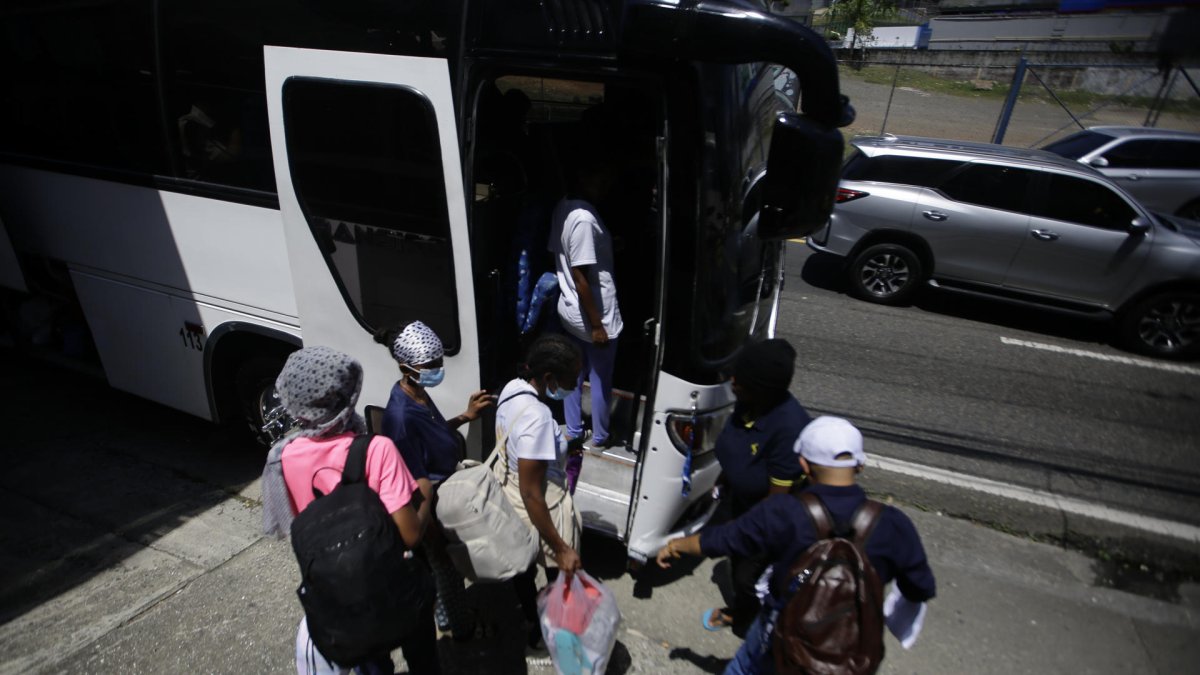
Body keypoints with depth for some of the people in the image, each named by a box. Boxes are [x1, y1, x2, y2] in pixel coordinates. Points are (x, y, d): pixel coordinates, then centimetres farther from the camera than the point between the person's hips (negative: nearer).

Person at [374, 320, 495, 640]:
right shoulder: (401, 415, -34)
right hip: (431, 506, -8)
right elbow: (418, 482, -29)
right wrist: (431, 530, -23)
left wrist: (466, 416, 1)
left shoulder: (418, 394, -6)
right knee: (446, 567, 17)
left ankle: (446, 617, 53)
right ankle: (460, 627, 43)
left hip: (444, 495, 8)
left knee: (443, 567, 29)